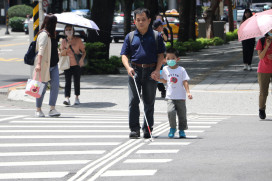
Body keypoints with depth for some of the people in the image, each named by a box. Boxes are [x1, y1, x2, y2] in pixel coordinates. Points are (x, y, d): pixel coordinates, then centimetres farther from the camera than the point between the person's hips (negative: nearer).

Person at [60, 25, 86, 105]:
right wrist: (66, 47, -16)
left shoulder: (78, 40, 3)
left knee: (77, 81, 6)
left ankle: (77, 98, 18)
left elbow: (84, 51, 7)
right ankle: (67, 98, -16)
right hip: (67, 65, 0)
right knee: (67, 81, -9)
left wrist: (82, 59, -12)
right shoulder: (64, 41, 6)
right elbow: (62, 54, 1)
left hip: (76, 64, 0)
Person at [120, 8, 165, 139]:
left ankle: (148, 130, 11)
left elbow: (160, 55, 4)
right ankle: (134, 129, -4)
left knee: (149, 102, 4)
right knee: (133, 101, -6)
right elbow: (124, 55, 7)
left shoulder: (156, 36, 6)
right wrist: (128, 67, -12)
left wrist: (157, 70, -10)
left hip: (151, 72, 0)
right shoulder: (130, 37, 10)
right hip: (135, 71, 1)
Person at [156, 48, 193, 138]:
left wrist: (188, 92, -13)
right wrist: (158, 79, 4)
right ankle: (172, 128, 1)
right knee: (170, 111, -19)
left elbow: (185, 82, -2)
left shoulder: (181, 70, -2)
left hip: (180, 97, -1)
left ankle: (182, 130, 23)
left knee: (182, 114, 4)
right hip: (170, 96, 1)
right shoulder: (165, 69, 6)